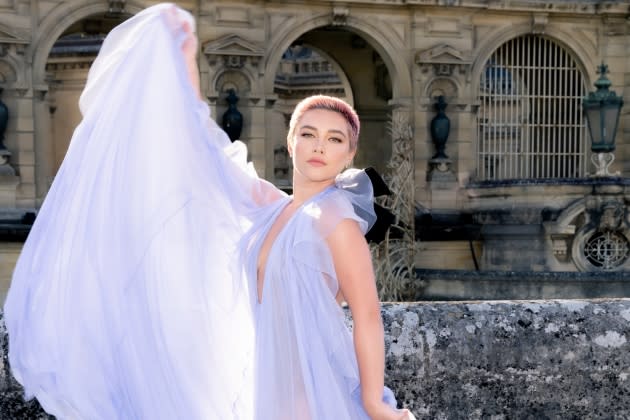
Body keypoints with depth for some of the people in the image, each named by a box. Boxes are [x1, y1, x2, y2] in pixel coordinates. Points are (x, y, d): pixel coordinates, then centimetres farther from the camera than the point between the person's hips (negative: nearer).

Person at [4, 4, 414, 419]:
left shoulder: (335, 218, -10)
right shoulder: (274, 207, 10)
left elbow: (368, 315, -14)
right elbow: (207, 144, 17)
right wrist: (185, 59, 16)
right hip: (272, 384, 7)